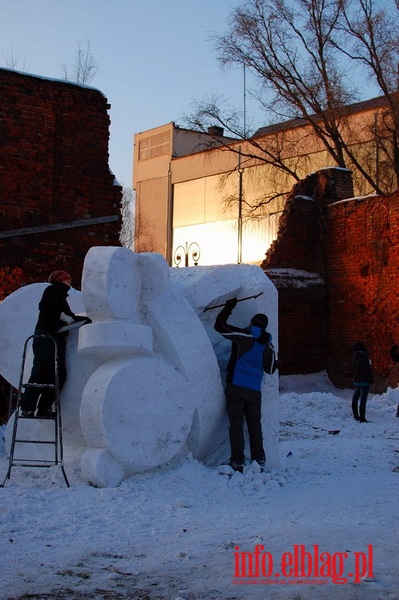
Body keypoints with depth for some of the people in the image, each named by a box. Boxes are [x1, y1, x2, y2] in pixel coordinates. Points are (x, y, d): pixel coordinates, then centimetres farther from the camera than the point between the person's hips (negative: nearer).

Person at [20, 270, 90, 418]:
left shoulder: (61, 297, 30)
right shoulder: (53, 290, 5)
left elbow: (70, 318, 30)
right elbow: (44, 306, -11)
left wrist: (90, 319, 25)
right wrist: (63, 316, -12)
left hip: (58, 338, 9)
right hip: (46, 335, -9)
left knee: (59, 374, -4)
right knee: (41, 371, -18)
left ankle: (44, 409, -6)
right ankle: (27, 408, -19)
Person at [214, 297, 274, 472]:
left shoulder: (244, 336, -5)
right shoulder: (267, 343, 9)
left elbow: (219, 325, -3)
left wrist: (229, 306, 7)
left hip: (235, 387, -4)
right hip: (254, 390, 4)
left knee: (236, 423, -3)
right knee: (254, 424, 12)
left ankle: (237, 460, -7)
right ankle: (259, 459, 11)